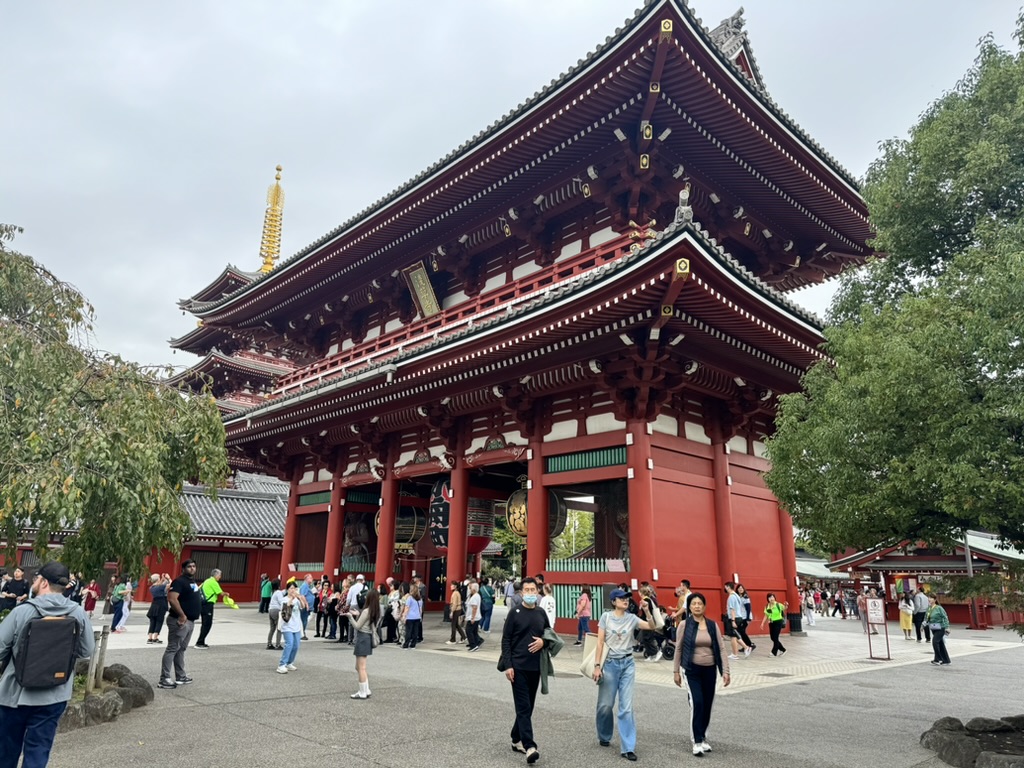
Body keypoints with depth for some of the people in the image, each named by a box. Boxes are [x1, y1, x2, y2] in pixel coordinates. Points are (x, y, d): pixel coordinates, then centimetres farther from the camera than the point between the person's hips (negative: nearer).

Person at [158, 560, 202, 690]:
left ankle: (181, 677, 24)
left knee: (181, 649, 16)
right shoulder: (179, 581, -14)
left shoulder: (193, 581, 15)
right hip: (181, 621, -10)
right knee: (172, 649, -6)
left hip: (190, 621, 10)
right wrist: (182, 615, -26)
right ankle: (164, 679, -4)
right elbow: (172, 599, -26)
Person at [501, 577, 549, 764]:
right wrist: (508, 665, -13)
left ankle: (517, 739, 27)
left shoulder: (541, 614, 7)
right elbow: (506, 640, -6)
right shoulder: (515, 612, -5)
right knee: (523, 707, -8)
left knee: (528, 706, 12)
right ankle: (529, 746, -9)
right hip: (518, 666, -5)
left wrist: (543, 641, -6)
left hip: (535, 667, 5)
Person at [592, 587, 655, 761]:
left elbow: (651, 627, -10)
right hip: (610, 663, -1)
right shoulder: (606, 617, -5)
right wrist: (597, 665, -9)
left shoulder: (632, 618, 0)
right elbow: (600, 642, -6)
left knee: (626, 707, -2)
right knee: (606, 704, 9)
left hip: (628, 664, 1)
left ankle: (628, 747, 1)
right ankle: (604, 737, 34)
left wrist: (647, 611, -23)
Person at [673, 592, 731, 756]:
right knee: (697, 703, -13)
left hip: (710, 670, 3)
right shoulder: (685, 625, -6)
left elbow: (721, 649, 1)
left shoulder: (713, 625, 0)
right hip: (692, 670, -3)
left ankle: (702, 737, 29)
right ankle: (697, 741, -1)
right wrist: (676, 671, 1)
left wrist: (725, 671, -5)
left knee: (707, 705, 10)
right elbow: (678, 649, 0)